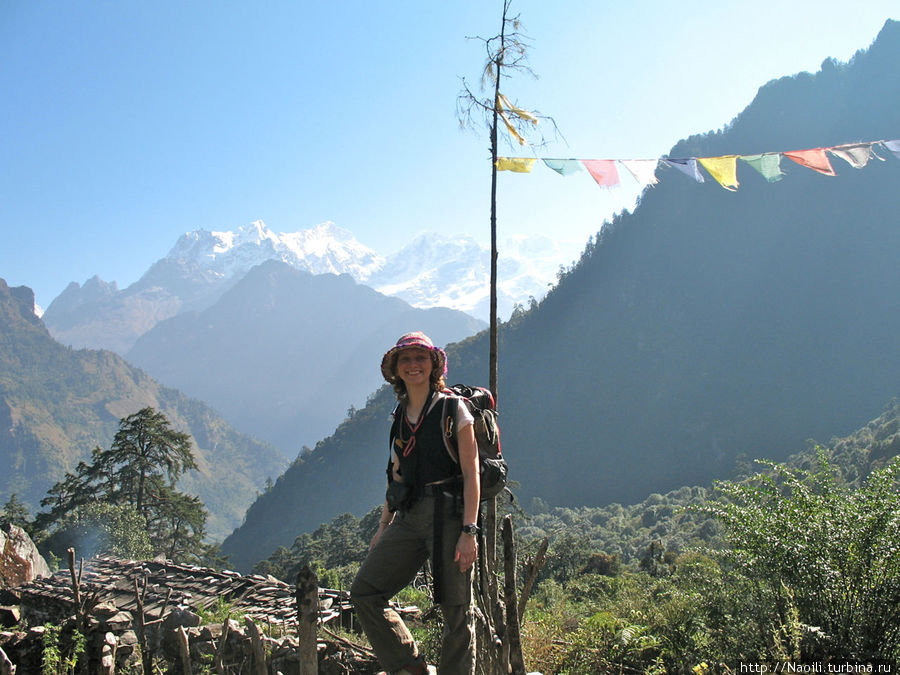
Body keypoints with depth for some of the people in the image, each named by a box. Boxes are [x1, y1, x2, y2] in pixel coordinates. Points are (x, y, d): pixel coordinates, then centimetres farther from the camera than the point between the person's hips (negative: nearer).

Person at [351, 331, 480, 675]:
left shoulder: (453, 408, -3)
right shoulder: (399, 416, 14)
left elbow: (471, 472, -7)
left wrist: (469, 530, -15)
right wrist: (384, 526, 17)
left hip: (448, 514, -6)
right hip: (408, 517, 6)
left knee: (456, 608, -1)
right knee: (364, 590, -1)